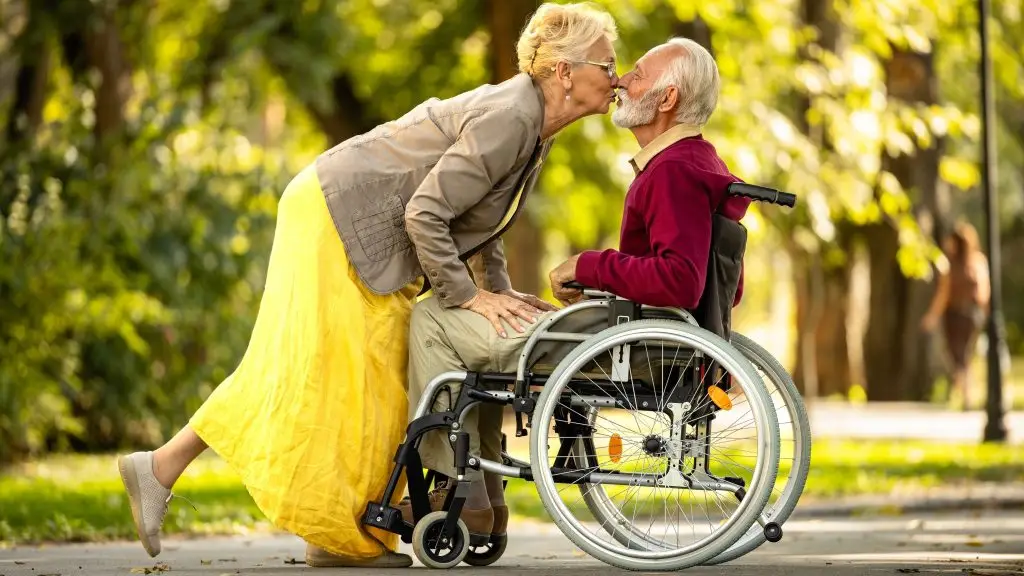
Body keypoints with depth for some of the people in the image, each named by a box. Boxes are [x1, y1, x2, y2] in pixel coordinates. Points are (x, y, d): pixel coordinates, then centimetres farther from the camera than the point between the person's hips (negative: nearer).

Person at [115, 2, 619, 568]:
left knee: (373, 383, 6)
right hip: (336, 219, -10)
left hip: (368, 239, 10)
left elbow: (481, 217, 22)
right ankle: (162, 467, -4)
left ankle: (337, 537, 6)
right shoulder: (508, 119, -23)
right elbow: (426, 212, -26)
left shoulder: (532, 123, 8)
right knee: (307, 374, -9)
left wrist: (498, 290, 11)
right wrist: (465, 295, -20)